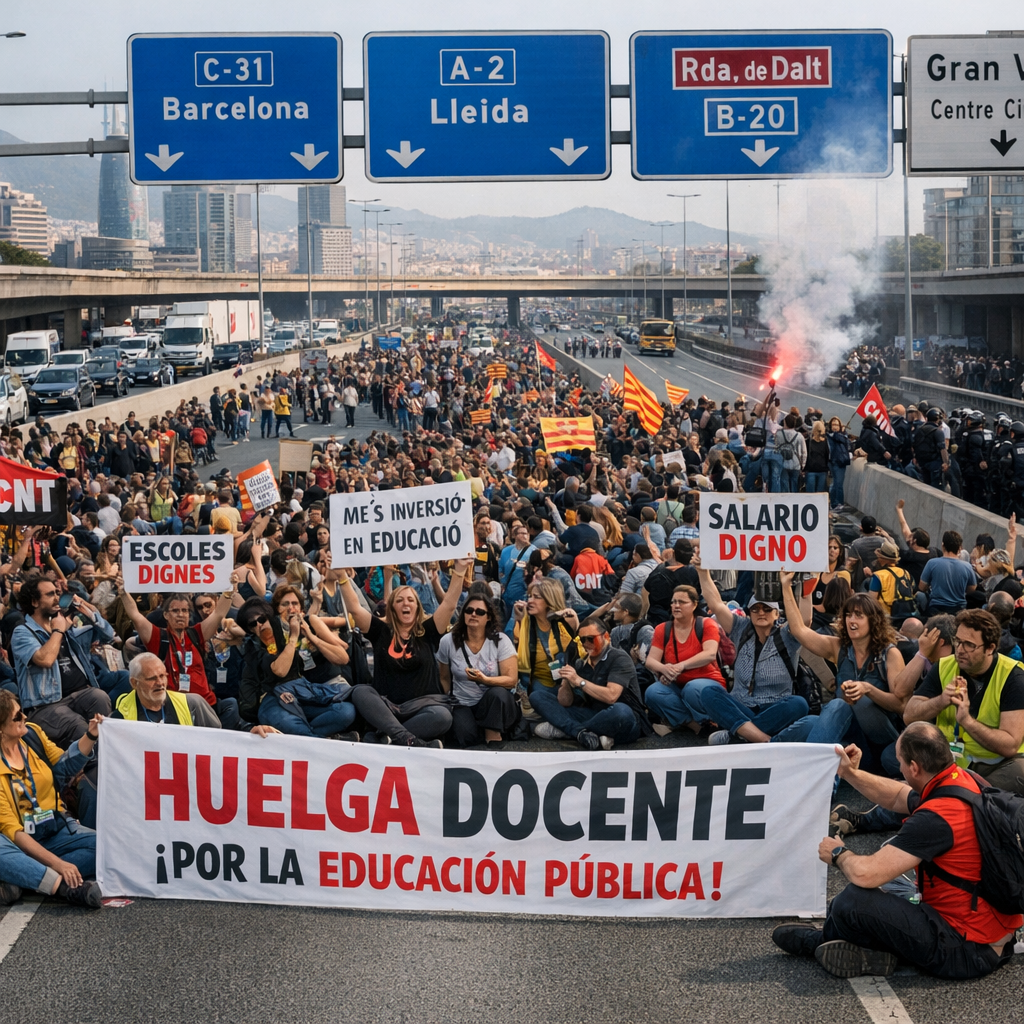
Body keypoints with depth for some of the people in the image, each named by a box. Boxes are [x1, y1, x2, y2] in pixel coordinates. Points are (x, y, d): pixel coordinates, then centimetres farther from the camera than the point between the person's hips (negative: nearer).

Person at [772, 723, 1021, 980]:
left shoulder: (936, 817, -26)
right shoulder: (965, 782, 3)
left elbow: (865, 874, -26)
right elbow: (898, 797, 24)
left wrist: (839, 854, -6)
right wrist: (851, 774, 22)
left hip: (967, 951, -10)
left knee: (855, 900, -16)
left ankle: (820, 941, 11)